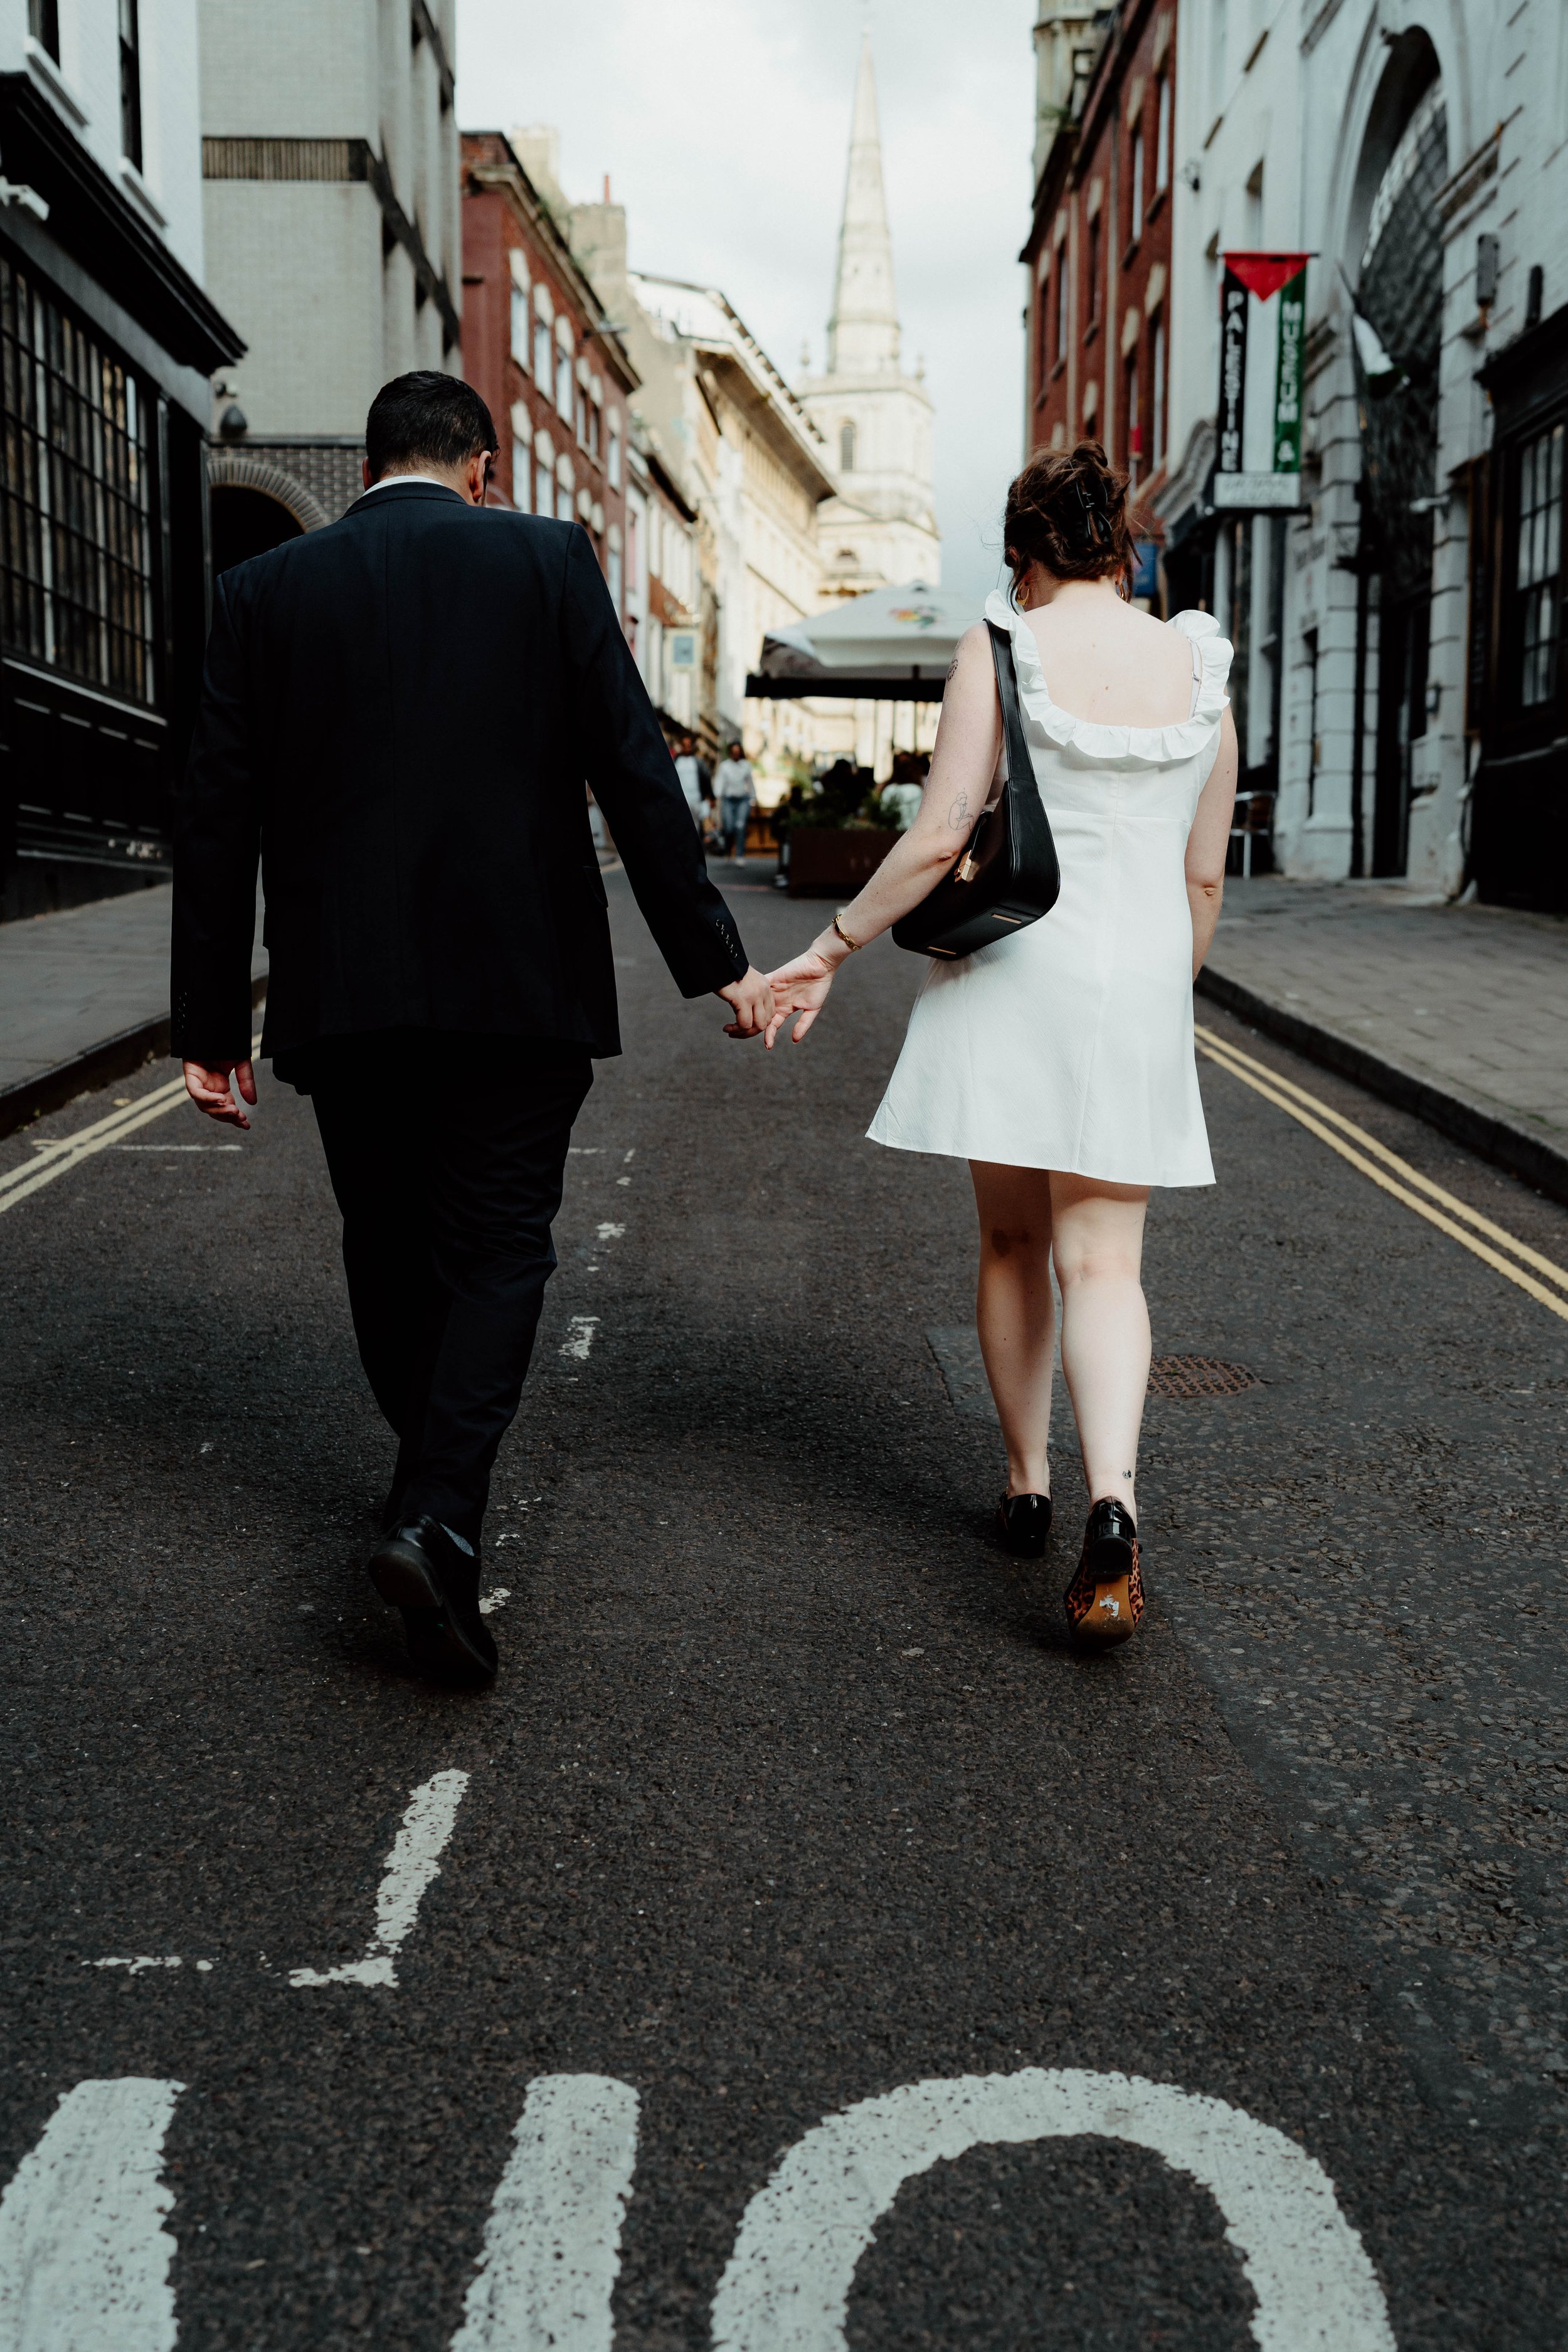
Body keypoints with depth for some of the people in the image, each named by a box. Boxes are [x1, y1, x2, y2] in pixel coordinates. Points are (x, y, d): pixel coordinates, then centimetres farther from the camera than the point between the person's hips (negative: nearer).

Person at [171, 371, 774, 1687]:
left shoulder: (264, 591, 6)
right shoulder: (549, 561, 1)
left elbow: (218, 822, 4)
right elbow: (634, 770, -4)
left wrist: (212, 1021, 8)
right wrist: (715, 958, 0)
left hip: (342, 992, 2)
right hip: (520, 984, -2)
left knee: (391, 1251, 16)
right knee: (497, 1252, 5)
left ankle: (437, 1487, 29)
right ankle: (439, 1517, -12)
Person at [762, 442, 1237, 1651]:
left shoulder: (1003, 649, -5)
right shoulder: (1201, 665, 6)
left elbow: (940, 840, -12)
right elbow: (1205, 877, 9)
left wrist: (833, 945, -1)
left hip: (1016, 966, -2)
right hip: (1141, 981, 2)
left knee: (1013, 1243, 14)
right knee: (1103, 1258, 2)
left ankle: (1029, 1486, 24)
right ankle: (1112, 1496, -19)